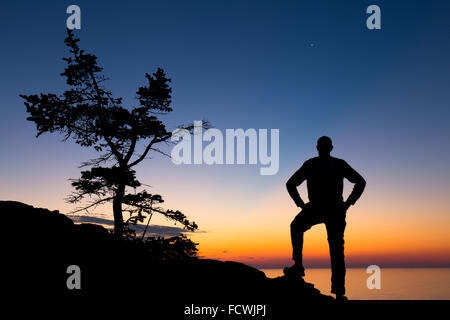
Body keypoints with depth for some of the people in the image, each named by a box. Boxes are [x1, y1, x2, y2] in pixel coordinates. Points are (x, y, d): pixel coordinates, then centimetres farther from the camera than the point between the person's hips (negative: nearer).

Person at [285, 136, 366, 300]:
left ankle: (298, 265, 17)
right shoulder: (340, 164, 6)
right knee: (337, 250, 5)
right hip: (336, 211, 1)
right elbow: (361, 182, 1)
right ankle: (339, 291, 1)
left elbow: (290, 184, 3)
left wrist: (301, 204, 6)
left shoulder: (309, 164, 6)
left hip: (315, 209, -1)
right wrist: (348, 203, 1)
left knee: (296, 227, 28)